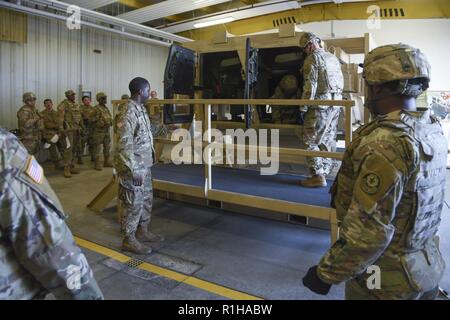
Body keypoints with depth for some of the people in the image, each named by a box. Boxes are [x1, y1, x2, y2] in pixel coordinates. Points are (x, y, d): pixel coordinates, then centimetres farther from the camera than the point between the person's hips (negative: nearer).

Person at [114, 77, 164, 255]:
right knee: (133, 203, 1)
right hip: (134, 167, -10)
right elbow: (124, 145, -23)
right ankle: (129, 240, 15)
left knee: (146, 199, 18)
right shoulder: (128, 113, -20)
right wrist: (134, 171, -24)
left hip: (145, 165, 10)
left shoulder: (140, 109, 10)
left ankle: (142, 231, 33)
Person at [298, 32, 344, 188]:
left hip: (321, 105, -9)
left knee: (311, 140, -5)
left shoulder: (312, 58, -6)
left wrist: (303, 108, -12)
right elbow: (341, 82, 18)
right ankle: (324, 172, 16)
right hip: (336, 105, 9)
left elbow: (310, 86, -14)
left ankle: (318, 176, -8)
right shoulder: (334, 58, 19)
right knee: (328, 140, 11)